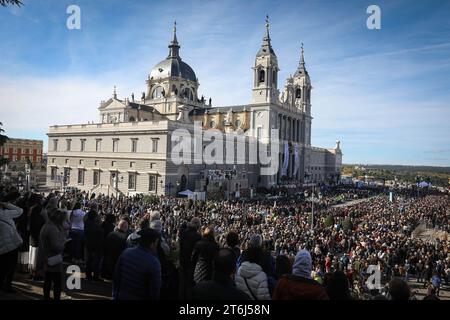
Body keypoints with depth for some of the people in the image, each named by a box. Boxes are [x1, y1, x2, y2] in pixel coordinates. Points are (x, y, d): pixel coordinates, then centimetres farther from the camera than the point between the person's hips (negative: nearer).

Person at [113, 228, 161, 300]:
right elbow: (154, 290, -17)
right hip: (140, 297, -5)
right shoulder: (154, 263, -22)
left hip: (122, 296, 5)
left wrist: (115, 296, 14)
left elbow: (116, 277, 2)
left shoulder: (126, 252, -6)